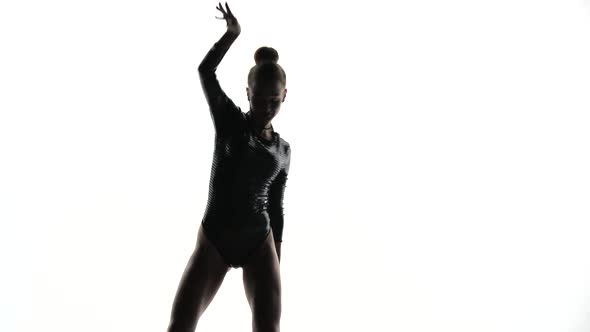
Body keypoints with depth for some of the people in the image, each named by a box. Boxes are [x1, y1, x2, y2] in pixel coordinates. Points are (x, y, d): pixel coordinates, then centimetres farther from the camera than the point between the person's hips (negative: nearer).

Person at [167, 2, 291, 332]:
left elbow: (276, 207, 12)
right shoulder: (230, 121, 1)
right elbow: (205, 71, -13)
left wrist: (277, 268, 12)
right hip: (213, 239, -2)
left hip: (259, 243, 2)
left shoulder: (283, 150, 8)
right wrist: (232, 33, -20)